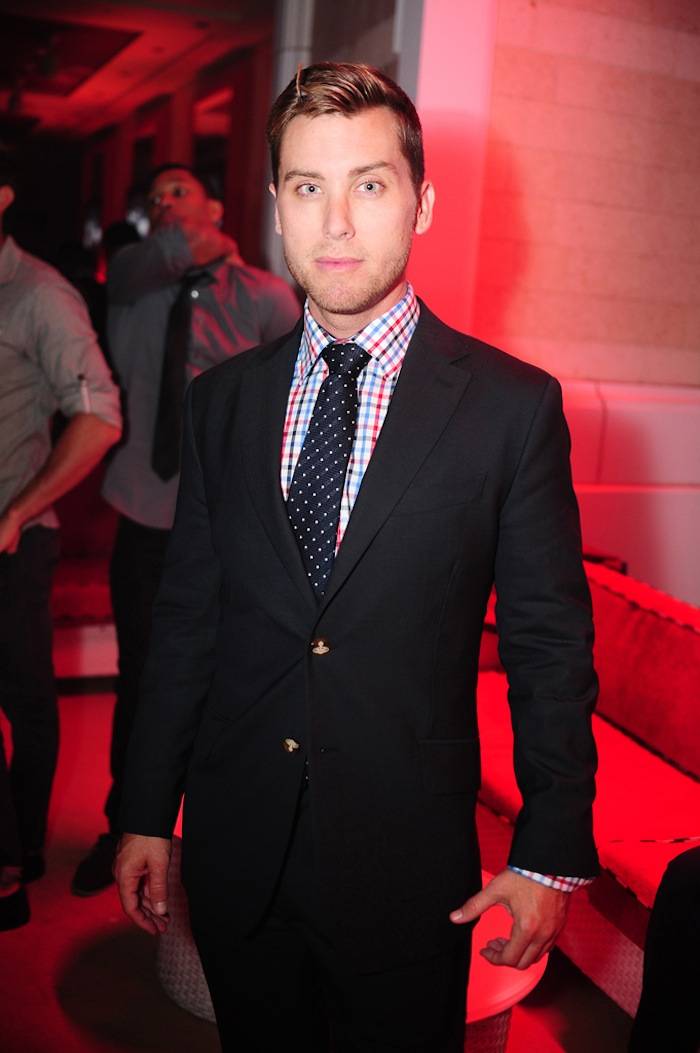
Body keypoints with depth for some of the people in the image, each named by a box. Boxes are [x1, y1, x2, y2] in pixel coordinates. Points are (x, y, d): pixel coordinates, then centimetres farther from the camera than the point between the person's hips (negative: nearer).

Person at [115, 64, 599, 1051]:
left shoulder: (513, 405, -9)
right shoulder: (222, 399, 1)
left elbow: (550, 646, -6)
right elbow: (185, 620, 4)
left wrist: (551, 852, -6)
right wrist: (147, 814, 5)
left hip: (407, 863, -3)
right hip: (235, 854, 3)